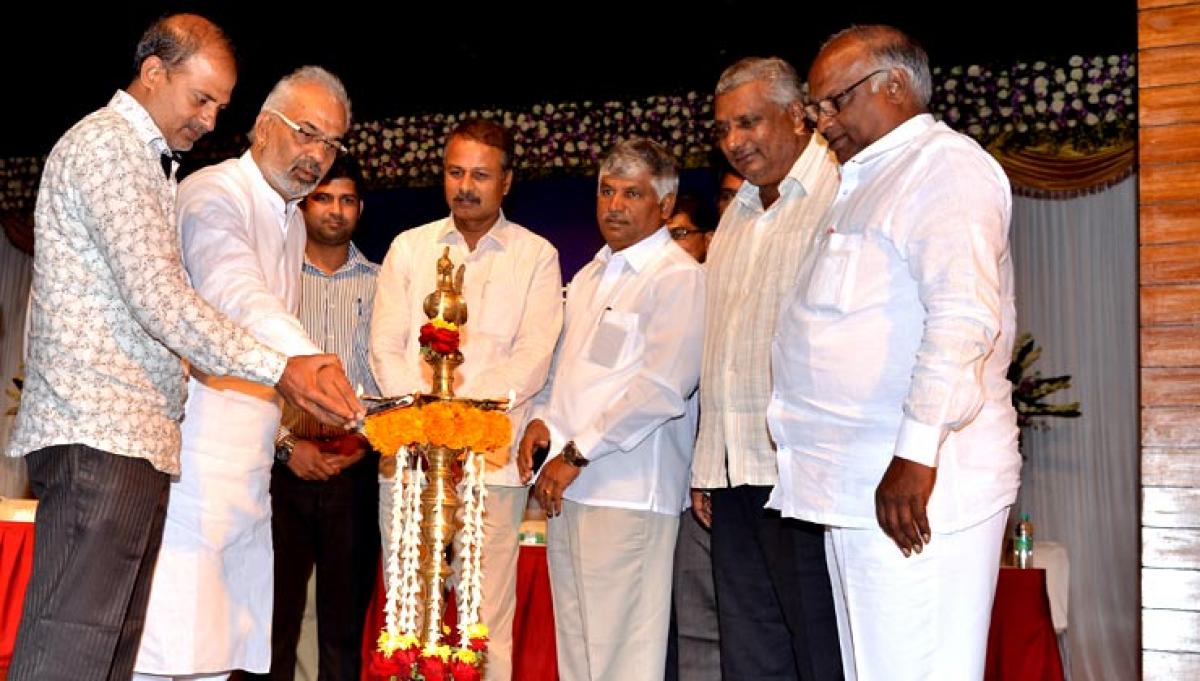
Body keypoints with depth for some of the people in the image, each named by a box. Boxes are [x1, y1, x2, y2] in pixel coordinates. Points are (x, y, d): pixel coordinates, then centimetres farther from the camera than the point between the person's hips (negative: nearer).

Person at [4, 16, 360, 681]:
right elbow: (160, 301, -15)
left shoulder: (148, 160, 25)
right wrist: (279, 370, -12)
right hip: (98, 433, -10)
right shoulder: (106, 143, -5)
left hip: (134, 436, 10)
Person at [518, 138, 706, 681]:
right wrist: (542, 419, 7)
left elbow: (662, 386, -16)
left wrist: (577, 454, -13)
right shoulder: (589, 277, 20)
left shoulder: (679, 277, -7)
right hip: (567, 486, 8)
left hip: (628, 492, -8)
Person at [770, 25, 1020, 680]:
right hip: (853, 489, 10)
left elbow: (964, 317, -19)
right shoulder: (864, 181, 24)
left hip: (913, 484, -10)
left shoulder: (946, 165, -7)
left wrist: (916, 453, -23)